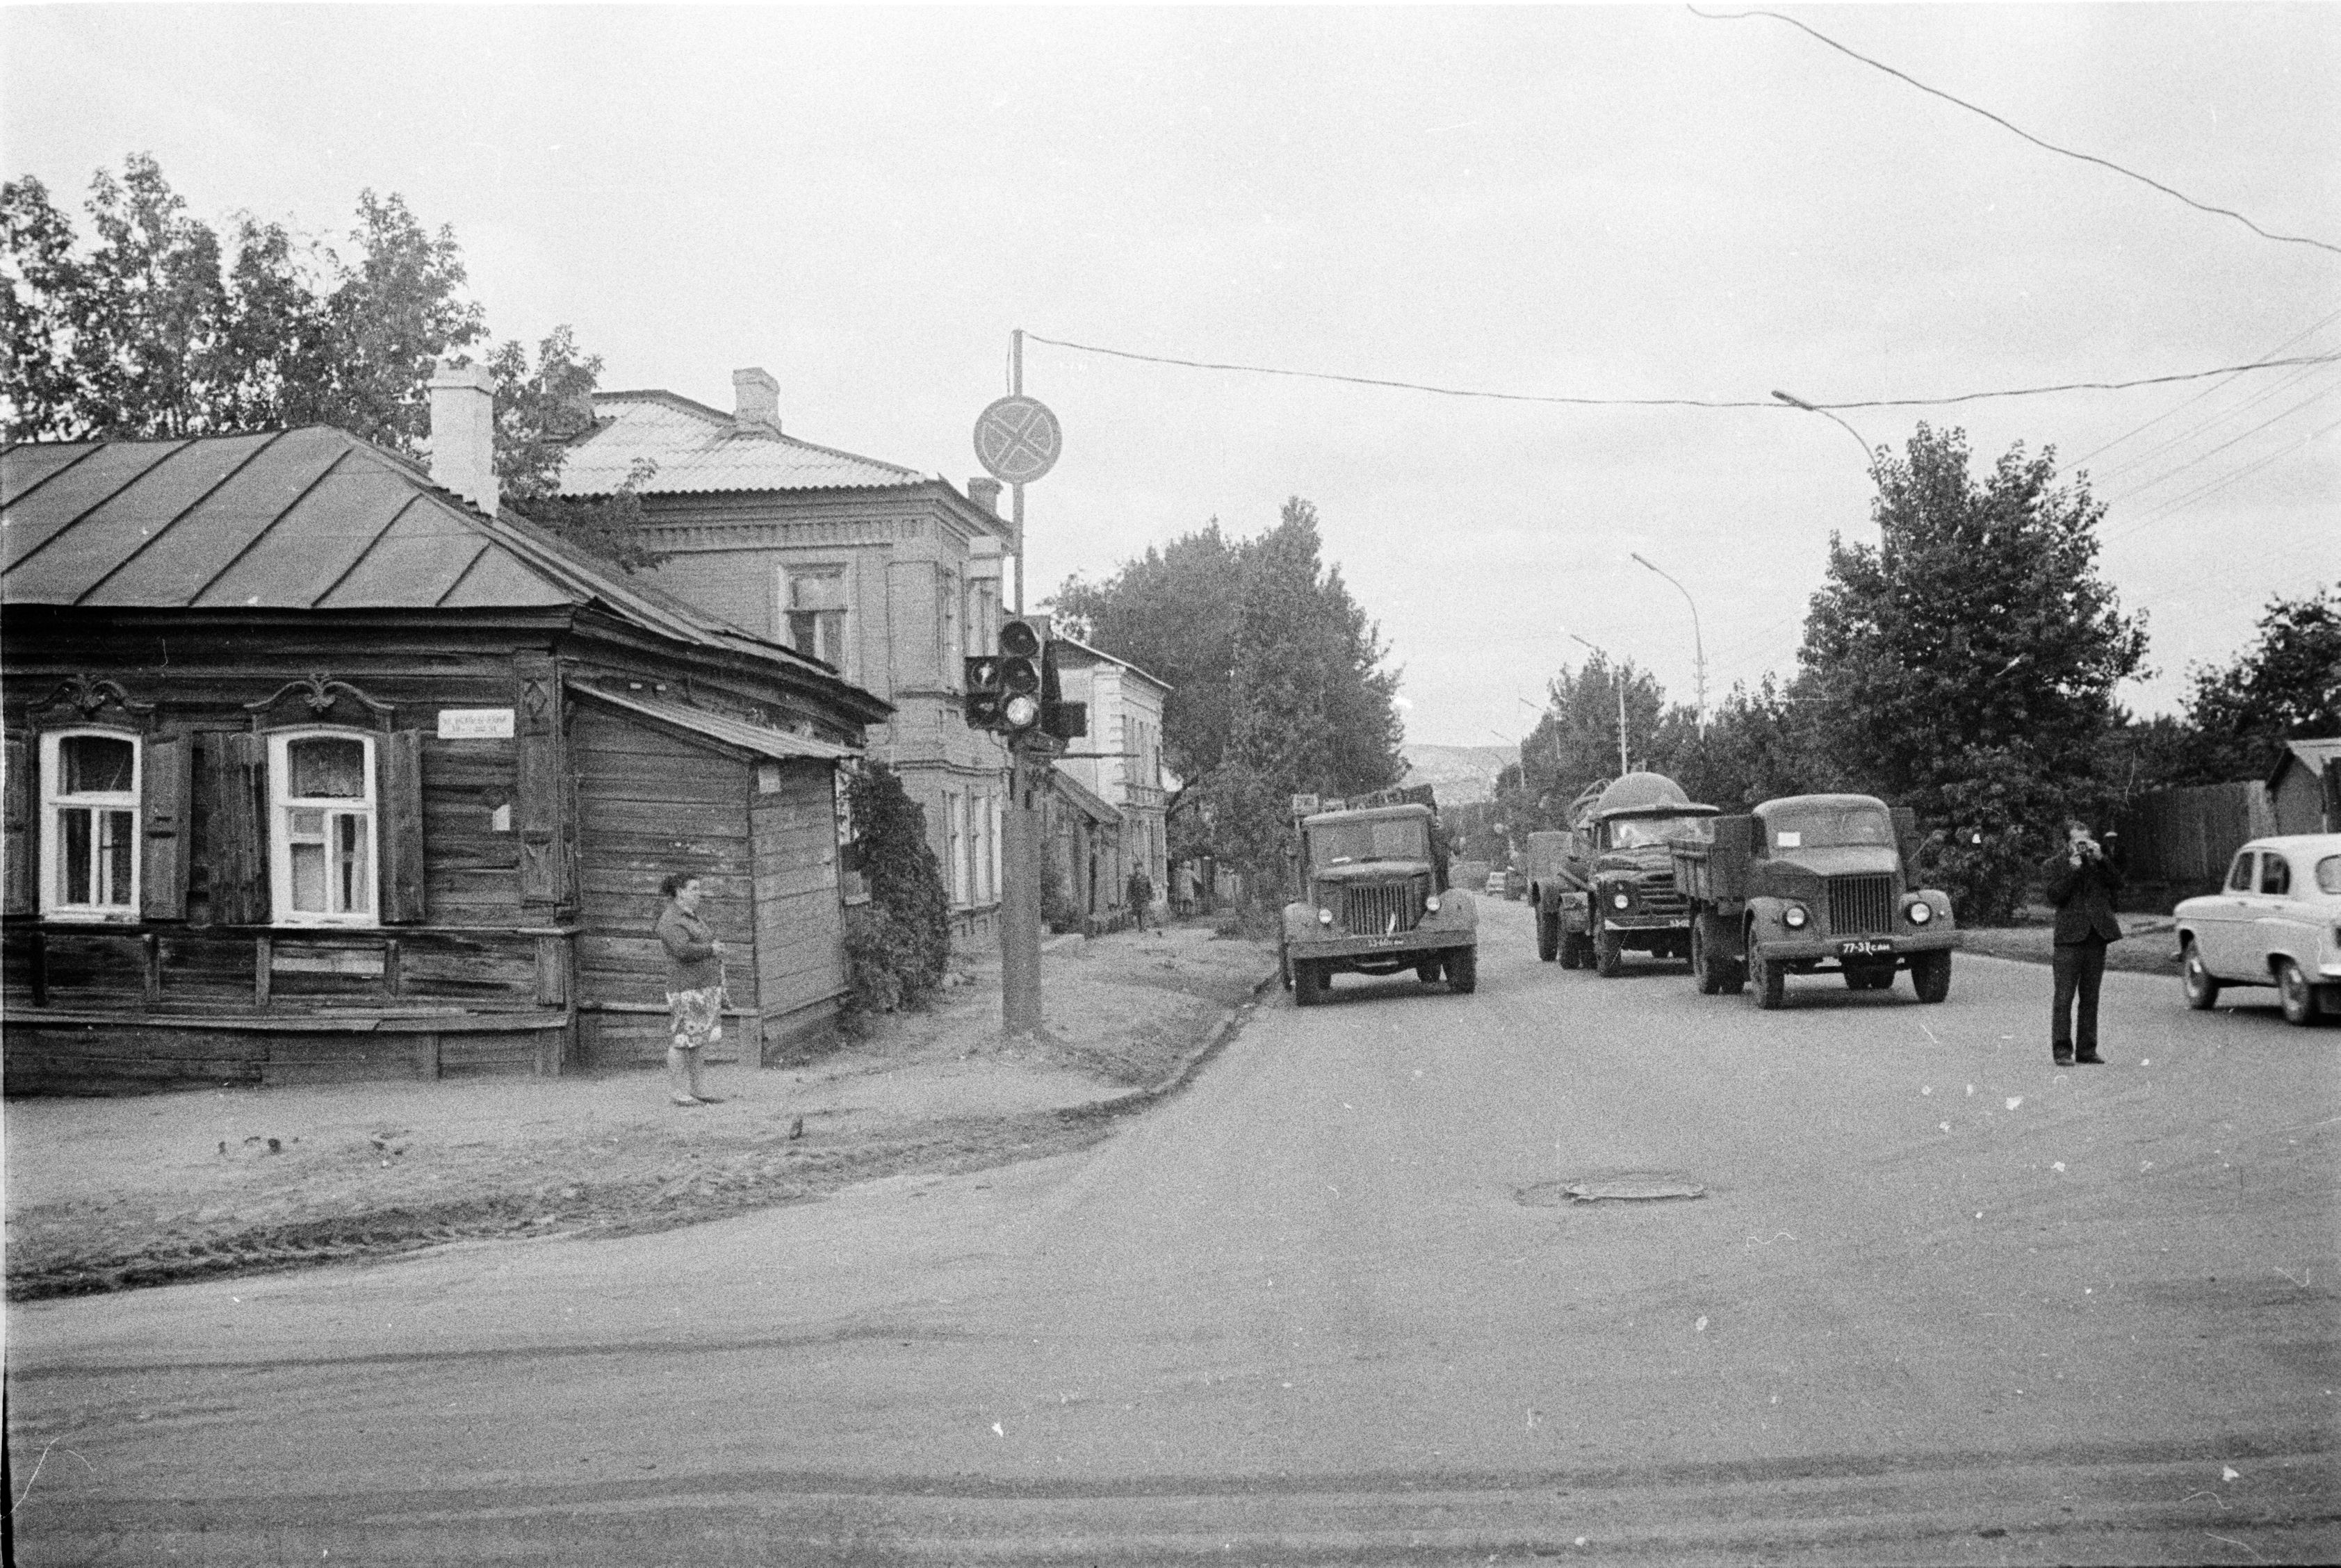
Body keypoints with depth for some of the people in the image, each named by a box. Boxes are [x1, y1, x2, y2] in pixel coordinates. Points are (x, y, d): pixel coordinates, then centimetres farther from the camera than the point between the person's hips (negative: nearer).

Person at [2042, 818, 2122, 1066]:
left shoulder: (2098, 862, 13)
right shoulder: (2056, 865, 3)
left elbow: (2118, 884, 1)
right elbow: (2053, 895, -9)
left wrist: (2101, 859, -7)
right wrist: (2073, 869, -14)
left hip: (2097, 937, 4)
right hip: (2070, 937, -4)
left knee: (2090, 997, 8)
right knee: (2064, 998, -6)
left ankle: (2087, 1050, 13)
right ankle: (2062, 1050, -3)